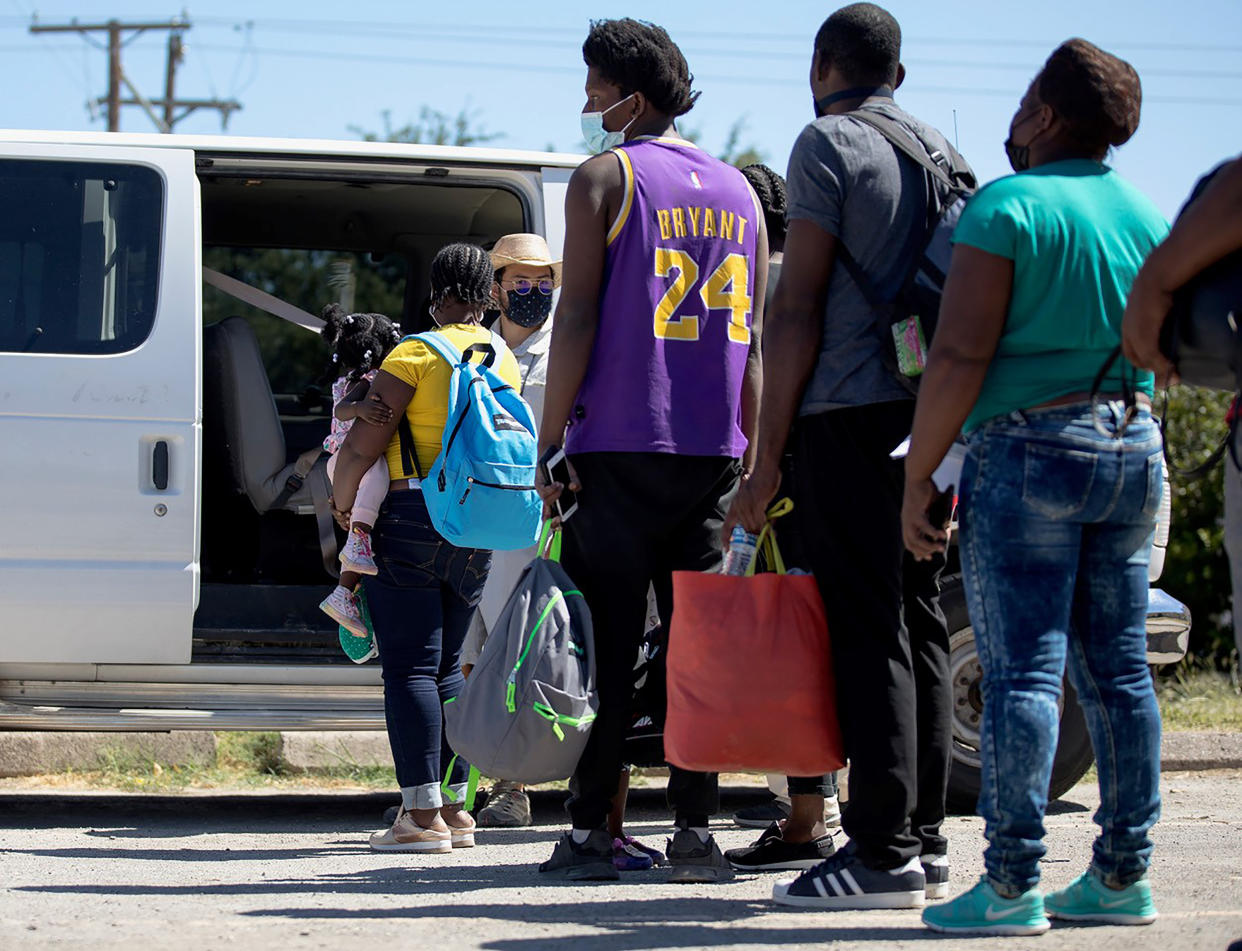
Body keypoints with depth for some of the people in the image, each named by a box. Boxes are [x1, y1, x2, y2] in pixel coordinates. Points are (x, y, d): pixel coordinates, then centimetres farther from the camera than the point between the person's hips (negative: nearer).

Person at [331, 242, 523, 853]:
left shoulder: (415, 353, -9)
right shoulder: (506, 361, 10)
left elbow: (362, 447, -12)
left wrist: (340, 502, 3)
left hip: (412, 521, -6)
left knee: (409, 667, -5)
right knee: (446, 667, 15)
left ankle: (423, 815, -10)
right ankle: (455, 809, 15)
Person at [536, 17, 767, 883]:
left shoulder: (605, 177, -1)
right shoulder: (738, 191, 16)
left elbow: (577, 317, -7)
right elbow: (754, 339, 15)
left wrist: (550, 441, -5)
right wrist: (750, 457, 17)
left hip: (621, 447, -4)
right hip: (712, 452, 5)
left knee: (609, 643, -3)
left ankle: (591, 830, -5)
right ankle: (696, 829, 2)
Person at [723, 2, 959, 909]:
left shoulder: (829, 145, -6)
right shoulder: (941, 150, 17)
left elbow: (798, 308, -10)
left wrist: (769, 456, -10)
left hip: (850, 414, -8)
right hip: (927, 413, 8)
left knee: (866, 630, -9)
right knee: (918, 623, 10)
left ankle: (883, 852, -11)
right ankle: (924, 839, 11)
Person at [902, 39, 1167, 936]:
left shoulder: (1007, 209, -11)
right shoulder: (1149, 217, 10)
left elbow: (960, 357, -16)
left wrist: (918, 476, -11)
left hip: (1028, 449, -7)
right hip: (1134, 446, 7)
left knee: (1023, 669, -7)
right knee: (1118, 670, 9)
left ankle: (1011, 886, -10)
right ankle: (1123, 876, 11)